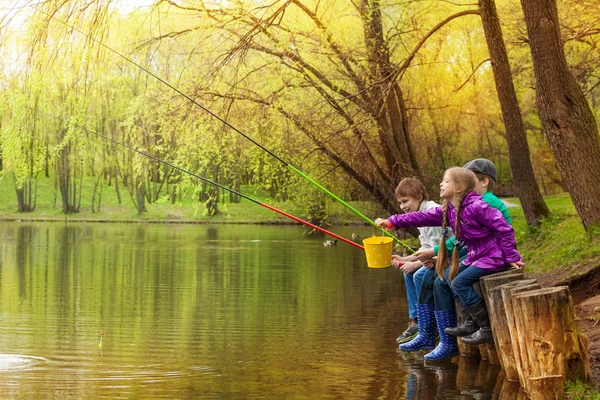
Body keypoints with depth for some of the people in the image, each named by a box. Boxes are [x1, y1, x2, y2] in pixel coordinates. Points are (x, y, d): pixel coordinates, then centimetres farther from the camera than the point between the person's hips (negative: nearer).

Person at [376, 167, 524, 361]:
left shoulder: (476, 207, -21)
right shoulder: (448, 210, 4)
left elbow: (504, 229, -20)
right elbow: (422, 217, 4)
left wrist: (512, 257, -17)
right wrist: (391, 222, -2)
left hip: (493, 256, -10)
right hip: (474, 256, 10)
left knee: (459, 282, -22)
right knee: (442, 281, 3)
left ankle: (488, 328, -11)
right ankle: (448, 343, 5)